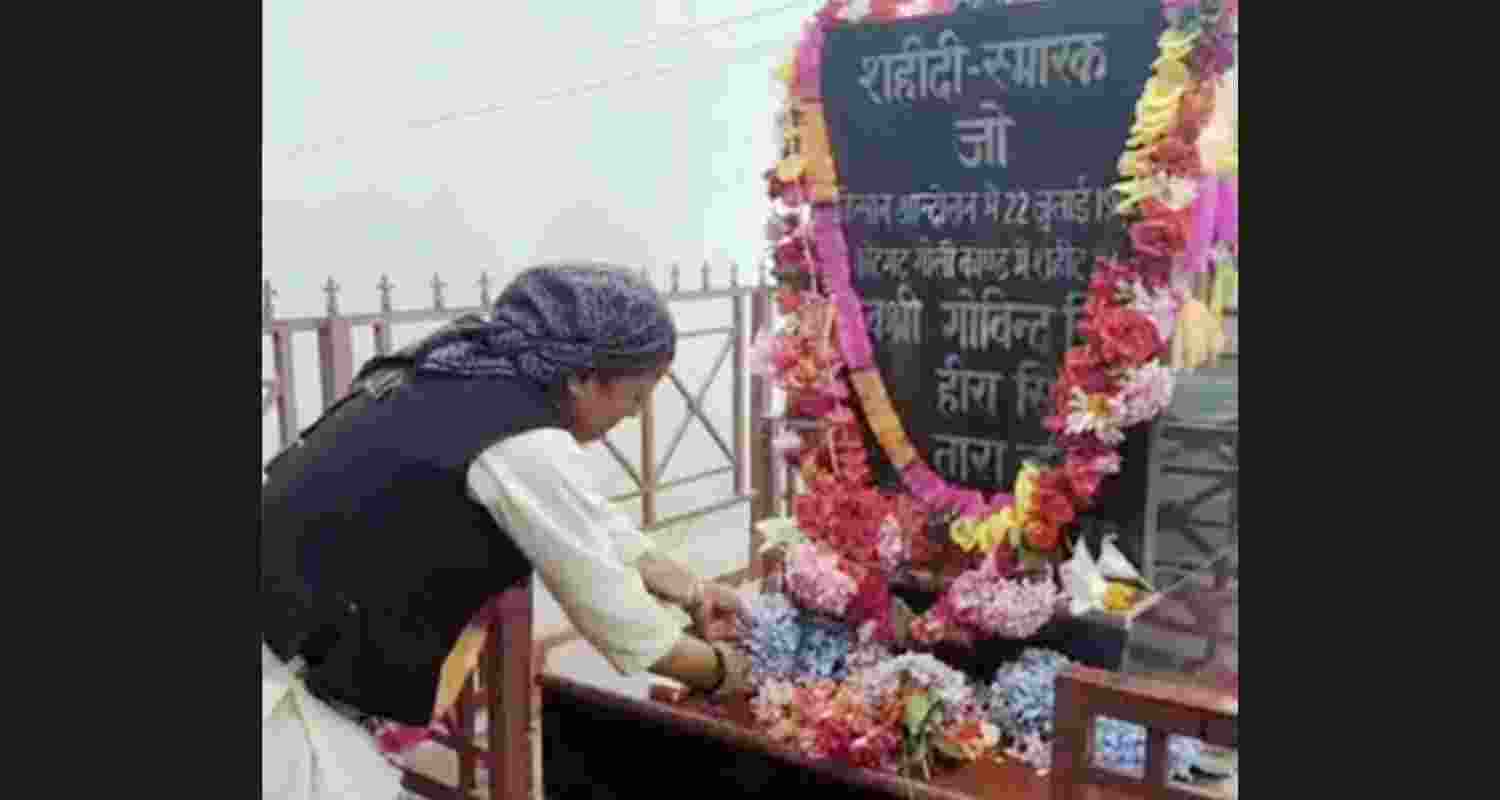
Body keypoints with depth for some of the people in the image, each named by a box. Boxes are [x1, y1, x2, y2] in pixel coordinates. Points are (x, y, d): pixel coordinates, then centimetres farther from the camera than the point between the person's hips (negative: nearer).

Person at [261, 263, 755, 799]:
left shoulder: (458, 374, 5)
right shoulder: (527, 447, -22)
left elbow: (589, 524, 15)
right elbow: (615, 616, -11)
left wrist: (690, 589, 20)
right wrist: (719, 669, 6)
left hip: (285, 655, 9)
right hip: (276, 677, -9)